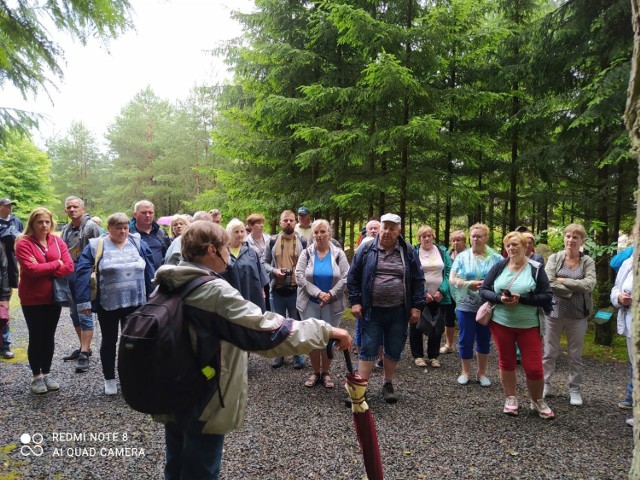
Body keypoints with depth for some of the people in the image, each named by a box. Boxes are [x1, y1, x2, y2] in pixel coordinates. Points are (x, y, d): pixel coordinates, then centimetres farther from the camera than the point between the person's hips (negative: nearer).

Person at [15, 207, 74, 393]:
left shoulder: (58, 241, 3)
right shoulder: (23, 243, -9)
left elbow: (69, 267, -7)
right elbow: (31, 269, -21)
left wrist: (43, 270, -15)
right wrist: (56, 264, -12)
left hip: (54, 297, 4)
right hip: (32, 299, -4)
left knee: (49, 336, 12)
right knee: (36, 337, 4)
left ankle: (47, 373, 25)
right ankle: (36, 376, 18)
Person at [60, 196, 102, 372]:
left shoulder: (91, 226, -9)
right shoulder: (65, 230, 15)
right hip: (69, 275, 8)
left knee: (85, 314, -5)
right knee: (74, 314, 15)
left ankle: (84, 355, -1)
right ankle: (84, 347, 28)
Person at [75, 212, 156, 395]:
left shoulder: (138, 244, 3)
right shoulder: (96, 246, -4)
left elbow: (150, 272, 4)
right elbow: (83, 274, -8)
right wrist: (83, 301, -14)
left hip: (135, 303, 2)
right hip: (107, 304, -2)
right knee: (109, 341, 13)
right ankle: (109, 379, 28)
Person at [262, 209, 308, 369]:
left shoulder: (302, 241, -1)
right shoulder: (272, 241, 1)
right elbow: (264, 262, 4)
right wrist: (274, 270, -14)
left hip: (296, 290, -1)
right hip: (277, 290, 1)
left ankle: (297, 355, 24)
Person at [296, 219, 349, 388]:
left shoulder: (338, 254, -1)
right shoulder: (306, 253, -2)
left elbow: (345, 278, -6)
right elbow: (300, 276, -11)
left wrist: (330, 294, -17)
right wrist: (318, 293, -19)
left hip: (332, 304, 0)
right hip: (310, 303, 0)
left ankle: (326, 373, 23)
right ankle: (315, 372, 22)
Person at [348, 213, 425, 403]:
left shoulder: (408, 252, 3)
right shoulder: (366, 250, 0)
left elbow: (418, 280, 5)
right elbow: (353, 277, 3)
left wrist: (417, 307, 0)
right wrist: (355, 302, -4)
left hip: (398, 311, 2)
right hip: (372, 311, -1)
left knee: (394, 350, 12)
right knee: (368, 350, 1)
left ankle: (388, 384, 31)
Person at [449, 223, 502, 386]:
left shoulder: (496, 258, 2)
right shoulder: (462, 257, 2)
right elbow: (452, 279, -2)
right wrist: (469, 284, -18)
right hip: (466, 306, -1)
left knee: (484, 340, 12)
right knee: (466, 340, 5)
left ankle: (482, 373, 27)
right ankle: (465, 372, 22)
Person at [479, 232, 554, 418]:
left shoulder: (536, 268, -5)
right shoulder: (499, 266, -1)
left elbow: (546, 297, -9)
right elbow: (483, 290, 0)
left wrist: (521, 299, -20)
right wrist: (500, 298, -18)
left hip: (528, 325, -2)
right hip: (501, 323, 2)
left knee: (534, 367, 1)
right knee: (506, 363, 12)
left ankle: (538, 401, 26)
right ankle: (510, 399, 31)